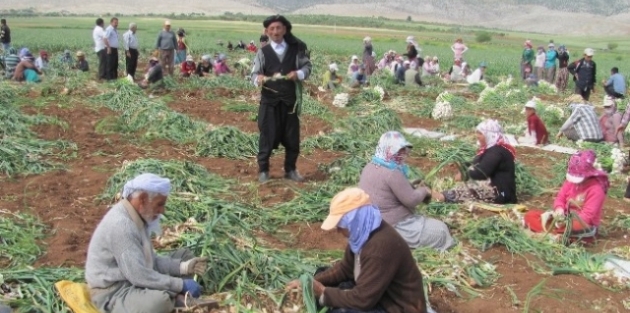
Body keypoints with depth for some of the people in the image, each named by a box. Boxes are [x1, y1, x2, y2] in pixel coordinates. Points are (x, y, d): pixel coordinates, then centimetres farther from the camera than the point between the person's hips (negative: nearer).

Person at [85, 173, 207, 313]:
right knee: (161, 300, -38)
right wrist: (182, 285, -21)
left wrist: (184, 266, -3)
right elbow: (140, 276, -29)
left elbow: (150, 261, 10)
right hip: (114, 293, -10)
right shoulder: (121, 224, -25)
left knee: (183, 255, 13)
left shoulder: (137, 217, 5)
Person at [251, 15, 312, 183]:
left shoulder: (295, 49, 4)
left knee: (292, 137, 9)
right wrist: (258, 78, -26)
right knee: (267, 136, -1)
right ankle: (263, 170, 11)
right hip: (269, 101, -2)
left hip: (290, 99, 2)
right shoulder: (263, 52, 0)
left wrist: (299, 73, -14)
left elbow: (307, 65, 7)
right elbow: (254, 73, -3)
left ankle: (290, 170, 24)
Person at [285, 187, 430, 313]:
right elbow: (345, 268, 12)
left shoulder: (381, 246, -31)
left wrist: (323, 293, -17)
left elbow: (362, 299, -28)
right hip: (379, 295, 10)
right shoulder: (363, 234, -2)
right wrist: (313, 282, 0)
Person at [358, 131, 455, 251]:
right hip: (392, 228, -10)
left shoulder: (370, 167, 4)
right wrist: (423, 190, -1)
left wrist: (414, 188, 5)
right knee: (440, 229, 1)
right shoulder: (392, 173, -25)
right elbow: (411, 200, -20)